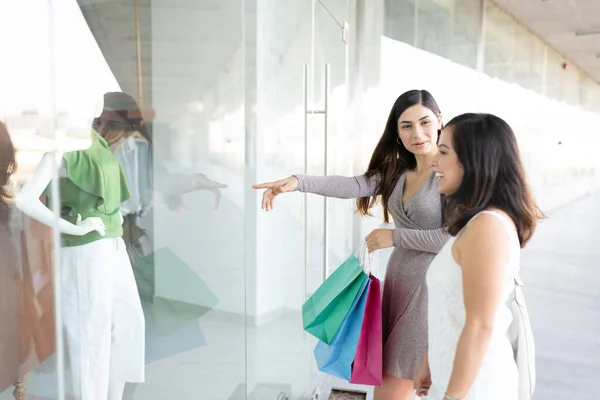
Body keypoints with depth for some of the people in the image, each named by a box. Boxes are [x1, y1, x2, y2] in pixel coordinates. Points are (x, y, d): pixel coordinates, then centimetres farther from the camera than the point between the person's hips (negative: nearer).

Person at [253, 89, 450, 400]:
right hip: (397, 281, 7)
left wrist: (395, 236, -15)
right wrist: (299, 181, -23)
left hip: (431, 287, -7)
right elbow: (355, 185, -9)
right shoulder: (396, 172, 8)